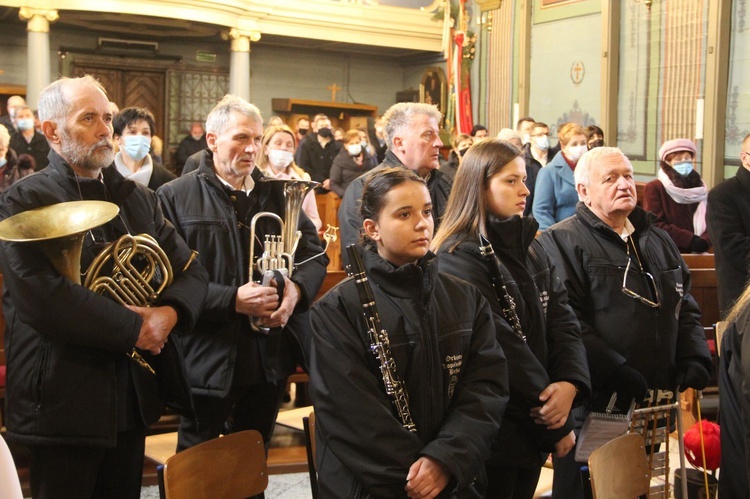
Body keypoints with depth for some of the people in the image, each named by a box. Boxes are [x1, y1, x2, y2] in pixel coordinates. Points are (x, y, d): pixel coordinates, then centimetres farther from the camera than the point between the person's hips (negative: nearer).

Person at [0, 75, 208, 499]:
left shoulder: (139, 199, 11)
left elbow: (191, 272, 7)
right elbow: (39, 294, -22)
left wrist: (169, 313, -15)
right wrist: (132, 328, -19)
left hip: (133, 396, 6)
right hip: (64, 400, -5)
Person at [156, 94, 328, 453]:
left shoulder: (278, 195, 11)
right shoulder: (176, 197, -5)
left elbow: (315, 253, 9)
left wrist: (297, 288, -13)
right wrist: (232, 300, -23)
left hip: (270, 360, 5)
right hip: (208, 361, -4)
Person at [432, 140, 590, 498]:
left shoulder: (529, 248, 11)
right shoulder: (459, 257, -15)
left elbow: (563, 320, 2)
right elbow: (501, 346, -20)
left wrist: (570, 382, -18)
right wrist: (558, 424, -15)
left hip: (534, 426, 7)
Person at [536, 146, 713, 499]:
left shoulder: (658, 241, 17)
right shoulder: (562, 242, -7)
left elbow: (685, 308, 20)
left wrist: (695, 362, 4)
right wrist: (617, 374, -23)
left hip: (655, 404, 7)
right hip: (593, 404, -6)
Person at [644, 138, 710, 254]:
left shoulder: (701, 189, 17)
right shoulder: (654, 188, -1)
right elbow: (655, 225, -9)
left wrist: (704, 241, -12)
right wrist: (690, 240, -15)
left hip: (697, 255, 4)